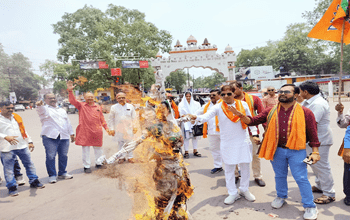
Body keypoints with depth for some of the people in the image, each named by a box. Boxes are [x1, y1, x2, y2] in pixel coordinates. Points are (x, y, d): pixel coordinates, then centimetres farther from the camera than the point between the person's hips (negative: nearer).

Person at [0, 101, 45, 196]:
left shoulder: (16, 117, 15)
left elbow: (23, 130, 19)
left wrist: (29, 141, 17)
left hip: (22, 146, 5)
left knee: (29, 164, 10)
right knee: (8, 168, 1)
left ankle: (34, 182, 23)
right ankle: (12, 187, 15)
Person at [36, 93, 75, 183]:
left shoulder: (62, 110, 23)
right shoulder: (44, 109, 5)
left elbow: (68, 122, 27)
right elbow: (41, 110, -21)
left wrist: (71, 133, 25)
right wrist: (39, 105, -45)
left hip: (64, 136, 5)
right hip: (50, 137, -5)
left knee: (64, 156, 8)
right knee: (51, 156, -4)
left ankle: (62, 173, 23)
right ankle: (52, 175, 9)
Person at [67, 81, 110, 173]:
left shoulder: (98, 107, 12)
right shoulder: (81, 105, 4)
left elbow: (102, 119, 15)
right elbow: (72, 101, -12)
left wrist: (106, 127, 9)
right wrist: (70, 91, -25)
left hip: (97, 131, 3)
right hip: (85, 132, -3)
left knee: (98, 148, 12)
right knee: (85, 149, 3)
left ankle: (99, 163, 28)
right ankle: (87, 166, 13)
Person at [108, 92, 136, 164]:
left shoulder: (130, 106, 5)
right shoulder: (114, 107, 2)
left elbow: (134, 117, 10)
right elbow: (110, 119, 5)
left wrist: (134, 127, 7)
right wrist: (111, 129, 2)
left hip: (128, 128, 0)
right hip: (118, 129, 0)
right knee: (120, 143, 7)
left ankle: (130, 157, 17)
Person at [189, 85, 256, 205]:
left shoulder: (243, 104, 0)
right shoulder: (218, 107, -6)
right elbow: (206, 116, -22)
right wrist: (196, 117, -42)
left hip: (243, 141, 1)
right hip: (227, 143, -1)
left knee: (245, 167, 11)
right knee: (229, 168, 8)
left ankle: (244, 189, 33)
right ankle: (233, 193, 24)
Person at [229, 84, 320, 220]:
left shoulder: (305, 112, -6)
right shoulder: (271, 111, 1)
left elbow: (312, 134, -2)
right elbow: (253, 121, 0)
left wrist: (315, 152, -5)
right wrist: (240, 115, -15)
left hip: (297, 151, -3)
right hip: (277, 150, 3)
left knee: (301, 178, 3)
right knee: (280, 176, 19)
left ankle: (310, 206, 23)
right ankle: (281, 197, 43)